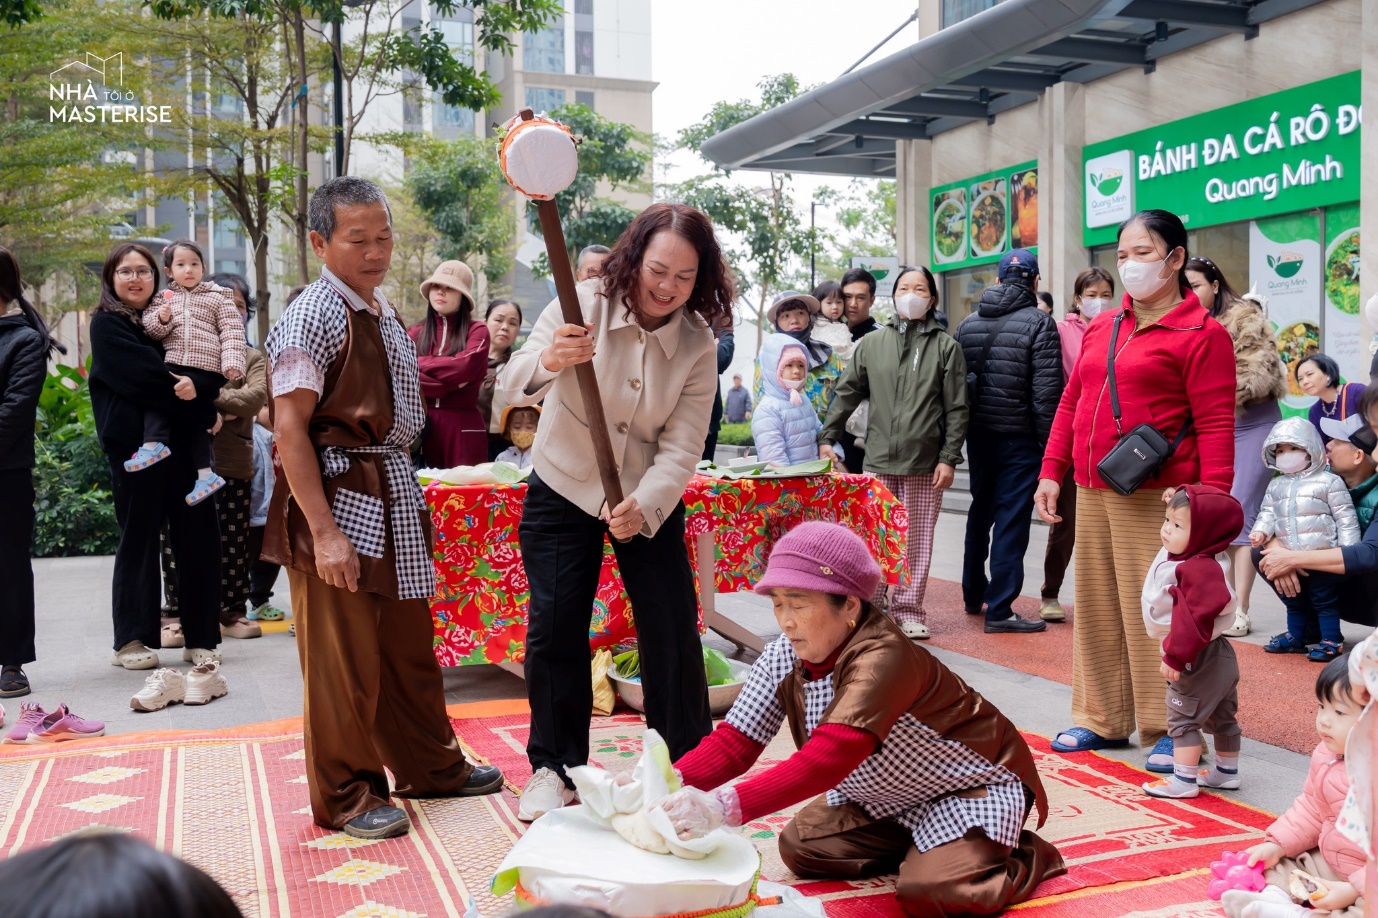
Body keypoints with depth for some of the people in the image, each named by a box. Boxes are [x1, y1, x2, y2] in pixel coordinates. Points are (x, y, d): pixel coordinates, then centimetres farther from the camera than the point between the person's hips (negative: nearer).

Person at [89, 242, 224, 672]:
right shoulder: (107, 324, 3)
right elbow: (143, 376, -11)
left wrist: (196, 388, -12)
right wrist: (204, 411, -11)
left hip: (181, 442, 5)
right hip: (135, 442, -5)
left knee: (198, 534, 1)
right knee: (139, 538, 0)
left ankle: (201, 636, 8)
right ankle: (133, 640, 11)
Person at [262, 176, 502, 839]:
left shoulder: (383, 313, 13)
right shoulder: (312, 317, -14)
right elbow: (290, 429, -19)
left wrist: (406, 496, 17)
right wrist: (323, 532, -22)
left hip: (392, 492, 9)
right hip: (339, 498, -9)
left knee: (410, 642, 19)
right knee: (344, 657, 2)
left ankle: (429, 764, 35)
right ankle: (345, 796, 18)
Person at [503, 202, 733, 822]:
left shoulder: (697, 346, -13)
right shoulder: (583, 307, -17)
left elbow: (681, 448, -18)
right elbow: (514, 387, -24)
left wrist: (644, 508, -36)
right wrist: (547, 361, -48)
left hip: (649, 500, 1)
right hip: (562, 492, -1)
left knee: (672, 629, 0)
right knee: (554, 628, -2)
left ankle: (687, 765, 20)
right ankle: (553, 768, 17)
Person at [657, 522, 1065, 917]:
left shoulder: (883, 658, -38)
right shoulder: (784, 655, -15)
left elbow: (826, 761, -49)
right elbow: (735, 741, -17)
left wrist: (725, 806, -60)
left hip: (973, 786, -7)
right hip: (889, 796, 7)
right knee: (799, 847, -2)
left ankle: (1027, 856, 5)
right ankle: (925, 847, 16)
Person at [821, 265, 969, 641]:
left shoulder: (945, 346, 4)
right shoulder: (871, 343, 10)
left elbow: (957, 409, 2)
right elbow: (847, 394, 12)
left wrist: (949, 458, -5)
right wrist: (827, 438, 5)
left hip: (925, 464, -1)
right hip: (879, 461, 2)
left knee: (917, 540, 3)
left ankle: (908, 611, 14)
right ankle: (873, 607, 17)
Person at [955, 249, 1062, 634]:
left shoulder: (967, 323, 8)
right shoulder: (1039, 323, -9)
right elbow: (1047, 390, -15)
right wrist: (1049, 442, -9)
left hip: (978, 433, 6)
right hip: (1019, 437, -6)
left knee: (980, 512, 20)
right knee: (1011, 520, -2)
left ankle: (974, 595, 32)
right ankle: (999, 609, -2)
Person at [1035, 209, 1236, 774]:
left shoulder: (1201, 334, -4)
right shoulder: (1101, 329, 16)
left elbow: (1215, 426, -10)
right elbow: (1071, 404, 18)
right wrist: (1051, 472, 11)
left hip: (1155, 500, -7)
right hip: (1092, 495, 7)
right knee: (1096, 607, 12)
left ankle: (1166, 730, 10)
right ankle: (1103, 719, 24)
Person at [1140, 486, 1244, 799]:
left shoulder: (1196, 570, -28)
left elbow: (1194, 619, -31)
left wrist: (1175, 657, -29)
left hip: (1197, 661, -11)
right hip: (1218, 657, 11)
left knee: (1183, 719, -4)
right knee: (1221, 719, 21)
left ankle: (1184, 780, 0)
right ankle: (1227, 772, 34)